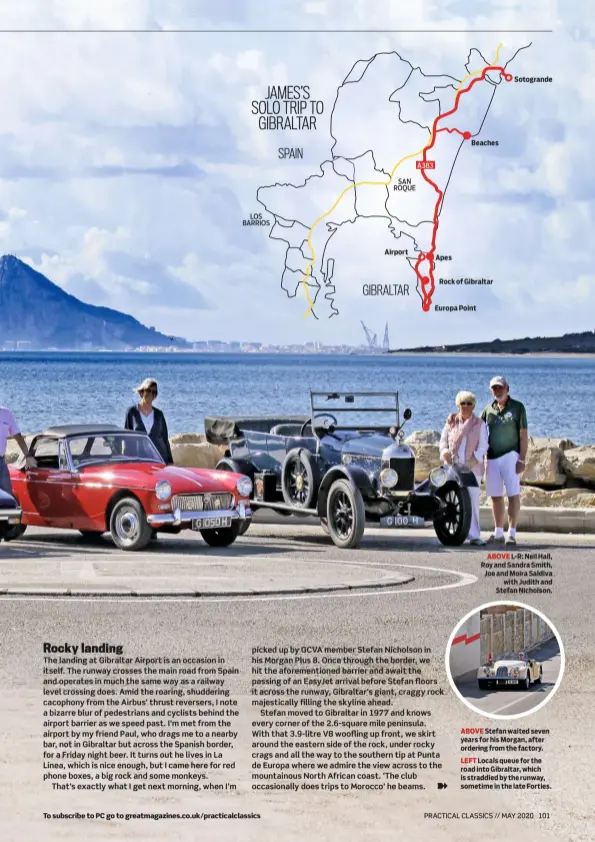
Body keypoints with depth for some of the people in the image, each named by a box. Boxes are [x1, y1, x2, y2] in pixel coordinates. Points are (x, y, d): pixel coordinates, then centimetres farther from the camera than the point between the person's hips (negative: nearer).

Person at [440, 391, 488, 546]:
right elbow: (443, 440, 14)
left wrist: (473, 461, -14)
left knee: (473, 501, -9)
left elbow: (483, 446, 1)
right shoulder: (451, 422, 14)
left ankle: (474, 535, -9)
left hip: (473, 467, -2)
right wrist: (445, 453, -7)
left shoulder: (479, 424, 7)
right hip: (453, 467, 2)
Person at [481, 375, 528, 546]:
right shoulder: (488, 410, 12)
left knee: (513, 495, -5)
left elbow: (523, 434, -3)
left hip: (510, 455, -5)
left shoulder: (517, 407, 0)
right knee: (495, 496, 7)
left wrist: (522, 459, -11)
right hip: (492, 458, 5)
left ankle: (512, 533, -4)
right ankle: (498, 533, 14)